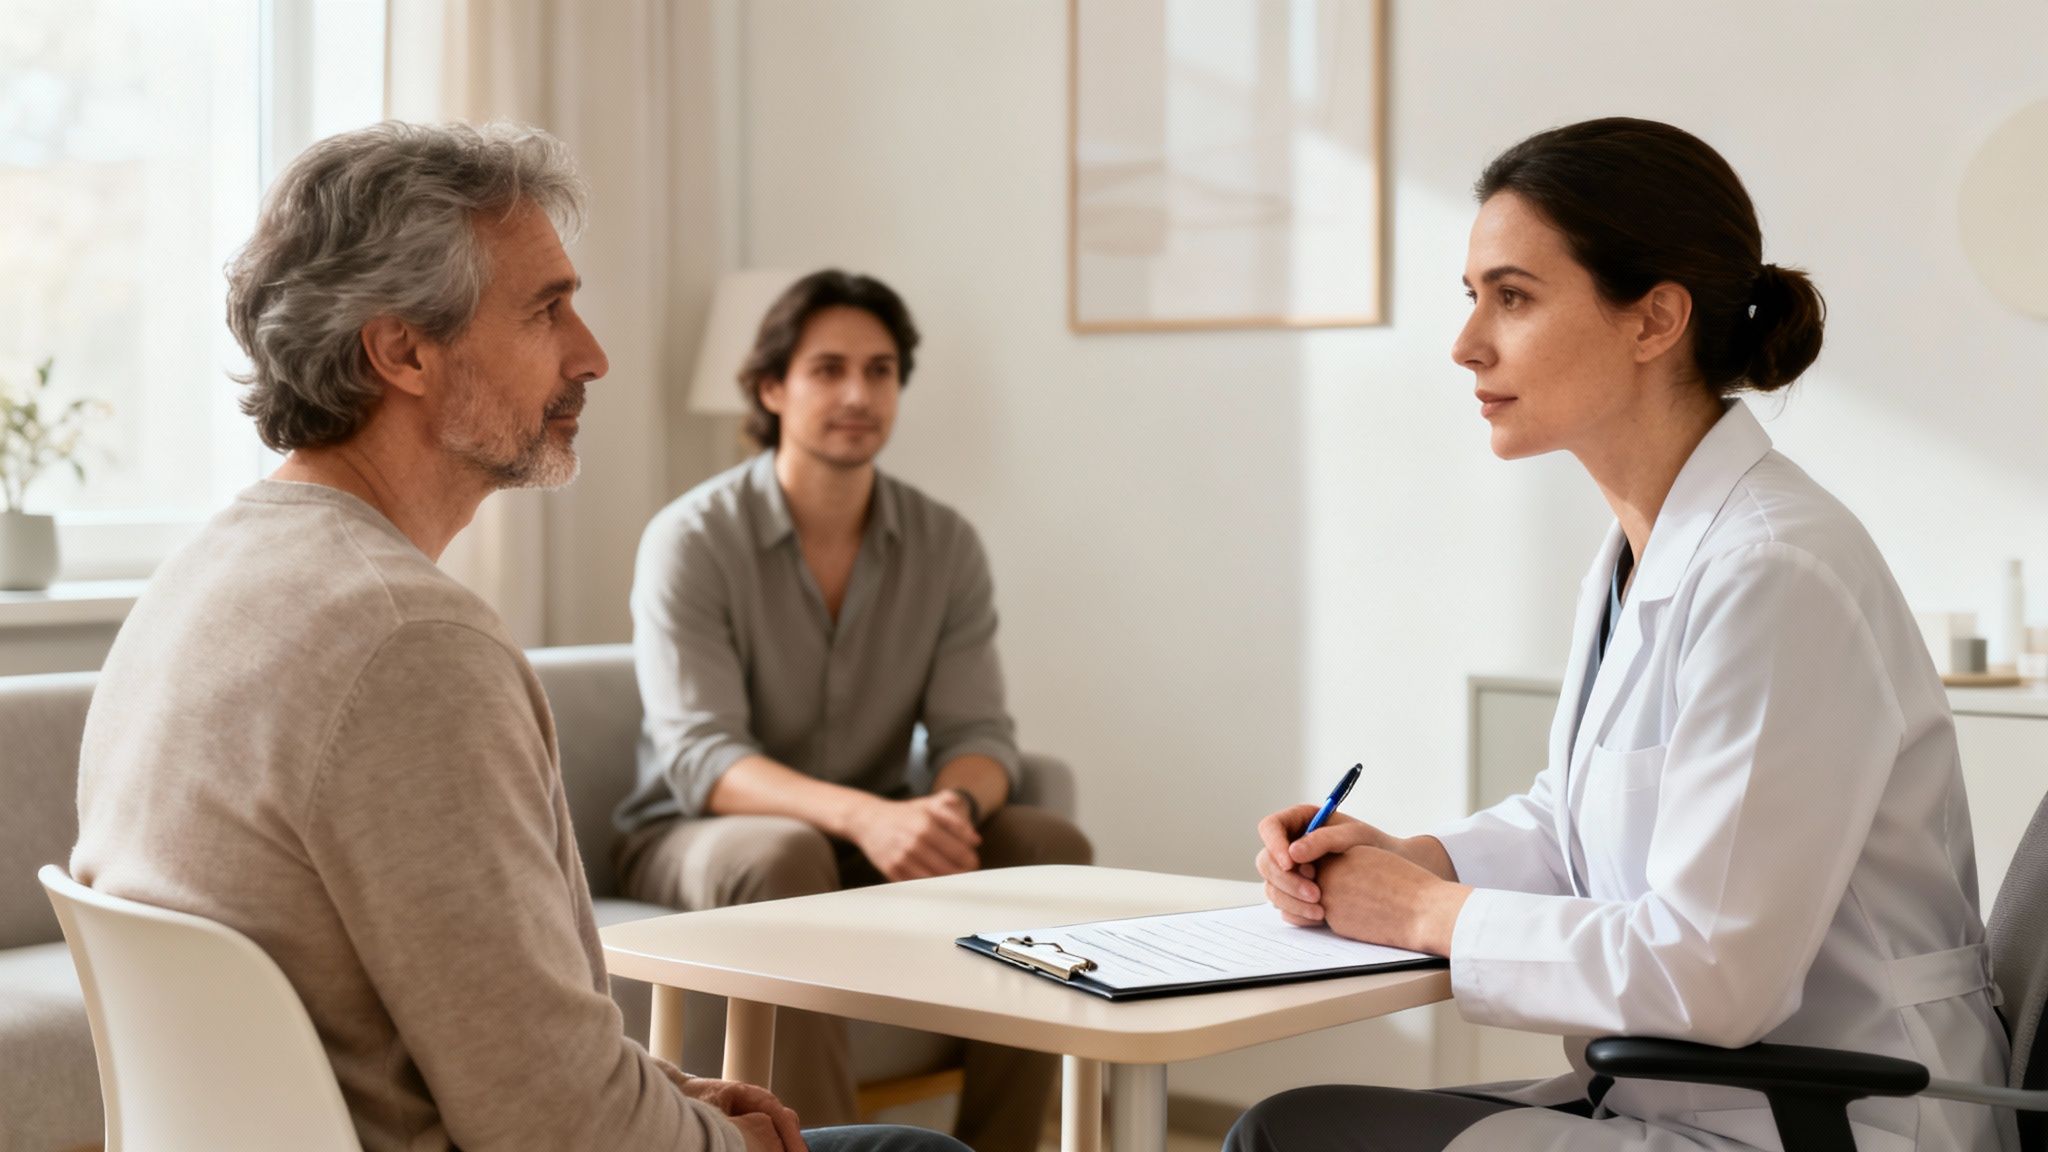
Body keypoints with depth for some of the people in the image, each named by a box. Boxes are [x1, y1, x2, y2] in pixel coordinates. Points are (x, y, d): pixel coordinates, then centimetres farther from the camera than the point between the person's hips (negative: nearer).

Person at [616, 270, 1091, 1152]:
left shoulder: (946, 546, 0)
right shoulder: (691, 540, -13)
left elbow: (977, 732, -6)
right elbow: (699, 760, -24)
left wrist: (955, 803, -33)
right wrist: (865, 815, -41)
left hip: (873, 837, 4)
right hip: (702, 836, -4)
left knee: (1047, 844, -20)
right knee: (786, 854, -37)